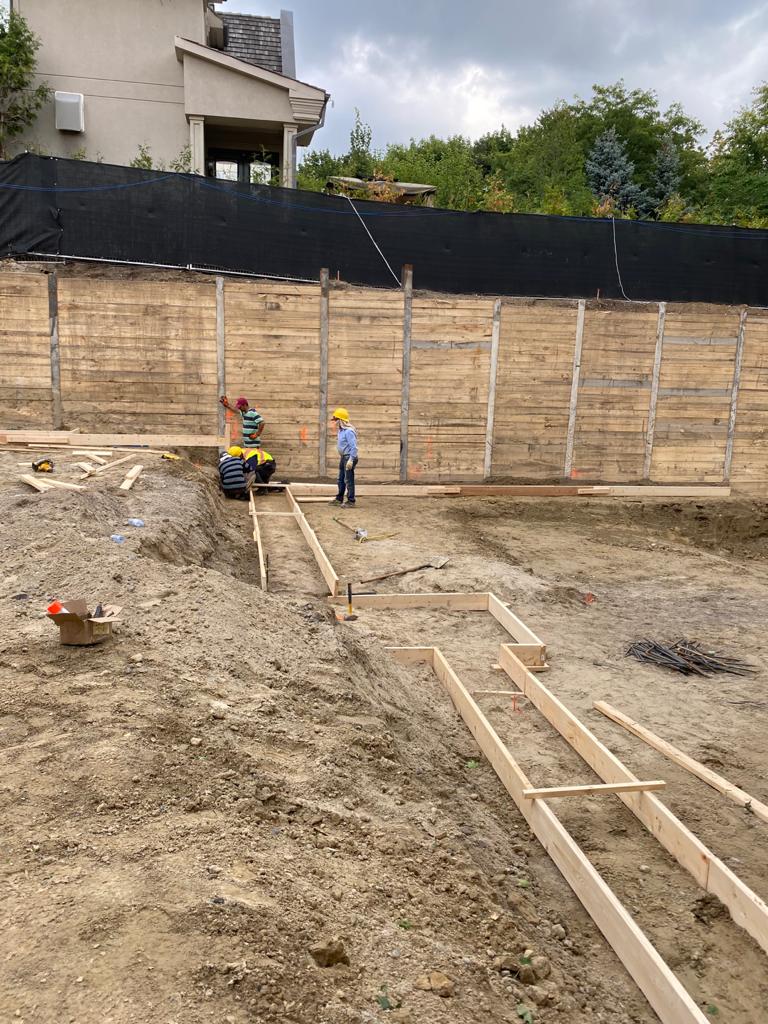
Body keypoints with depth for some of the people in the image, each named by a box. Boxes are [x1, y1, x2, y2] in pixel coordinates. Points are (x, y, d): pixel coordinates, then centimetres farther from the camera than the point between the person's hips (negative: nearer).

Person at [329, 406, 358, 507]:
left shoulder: (348, 431, -20)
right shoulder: (340, 431, 11)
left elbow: (353, 446, -23)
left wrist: (351, 459, -26)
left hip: (349, 457, -10)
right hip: (343, 457, 10)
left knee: (349, 480, -6)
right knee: (341, 479, 17)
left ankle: (351, 501, 0)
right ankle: (339, 499, 28)